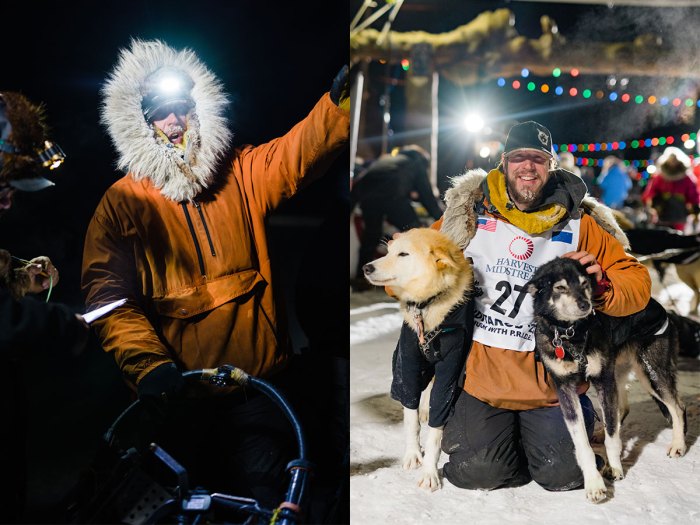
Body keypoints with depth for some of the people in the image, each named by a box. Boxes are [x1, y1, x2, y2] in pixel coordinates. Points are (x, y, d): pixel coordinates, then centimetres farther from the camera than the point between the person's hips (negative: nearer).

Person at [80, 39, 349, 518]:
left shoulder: (241, 176, 5)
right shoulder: (122, 202, -1)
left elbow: (300, 152, -13)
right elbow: (108, 293, -10)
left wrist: (342, 95, -33)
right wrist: (148, 364, -26)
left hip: (259, 380, 1)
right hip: (180, 392, 0)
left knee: (266, 496, 6)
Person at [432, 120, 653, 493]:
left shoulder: (578, 224, 1)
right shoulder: (468, 212, 1)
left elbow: (637, 283, 3)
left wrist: (601, 284, -19)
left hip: (550, 380, 0)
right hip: (481, 374, 0)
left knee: (564, 475, -4)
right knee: (474, 472, -11)